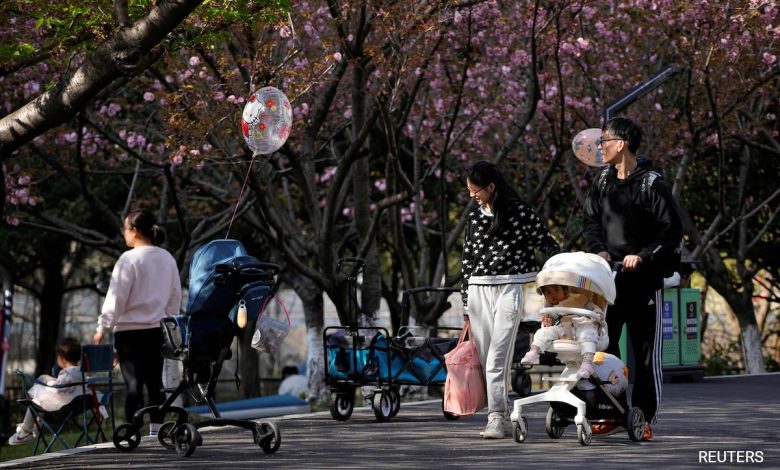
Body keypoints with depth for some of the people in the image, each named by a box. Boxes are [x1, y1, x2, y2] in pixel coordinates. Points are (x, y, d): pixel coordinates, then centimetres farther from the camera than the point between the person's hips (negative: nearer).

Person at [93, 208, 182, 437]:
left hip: (129, 329, -6)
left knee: (133, 383, -6)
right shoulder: (168, 259, 8)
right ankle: (156, 429, 17)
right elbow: (175, 297, 14)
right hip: (158, 330, 6)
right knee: (155, 382, 12)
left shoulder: (129, 259, -12)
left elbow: (116, 297, -11)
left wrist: (102, 328, -4)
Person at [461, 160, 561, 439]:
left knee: (497, 356, -14)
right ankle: (500, 410, 12)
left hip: (509, 288, -5)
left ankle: (496, 417, -17)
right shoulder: (474, 217, 13)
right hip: (478, 290, 5)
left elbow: (547, 244, 2)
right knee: (485, 357, 3)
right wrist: (466, 303, 15)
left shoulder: (519, 212, -2)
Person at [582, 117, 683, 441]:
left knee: (646, 353, 1)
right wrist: (599, 250, -2)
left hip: (644, 280, -6)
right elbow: (590, 221, 16)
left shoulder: (652, 185, -10)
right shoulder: (602, 182, 9)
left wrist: (643, 256, -18)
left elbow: (672, 231, -9)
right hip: (608, 279, 6)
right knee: (603, 347, 5)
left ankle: (644, 419, 6)